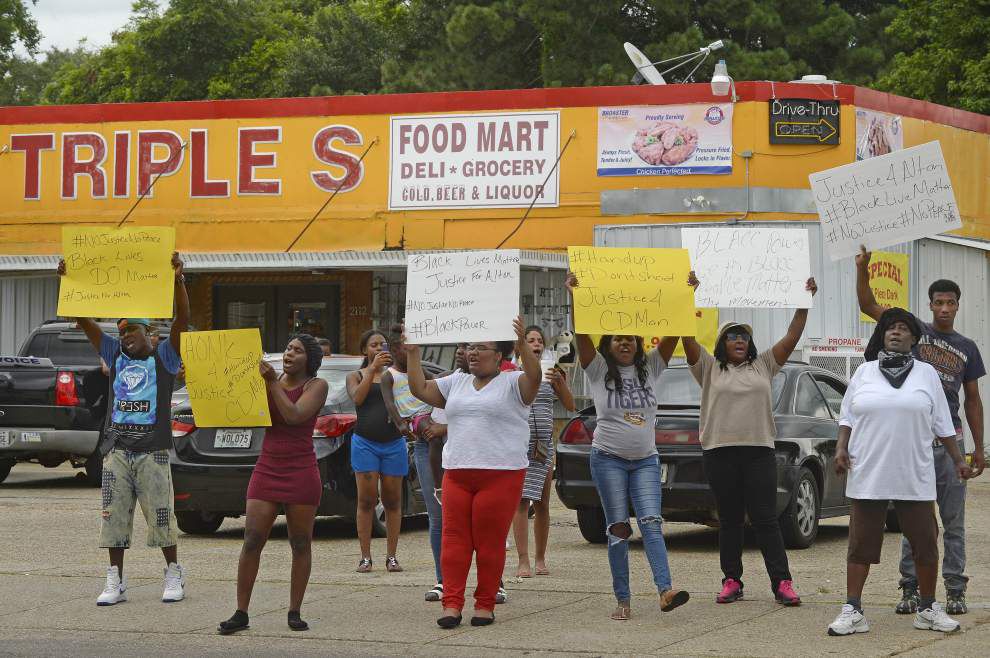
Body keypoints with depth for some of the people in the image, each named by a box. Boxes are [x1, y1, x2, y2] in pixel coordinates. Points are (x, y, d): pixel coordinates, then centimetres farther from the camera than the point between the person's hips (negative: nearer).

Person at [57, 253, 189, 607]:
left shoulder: (164, 356, 2)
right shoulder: (115, 354, 12)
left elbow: (182, 319, -13)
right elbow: (83, 320, 6)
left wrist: (178, 281, -26)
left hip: (153, 451, -4)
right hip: (116, 450, 4)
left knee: (161, 516, 0)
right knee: (114, 517, 3)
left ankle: (174, 575, 14)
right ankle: (115, 582, 9)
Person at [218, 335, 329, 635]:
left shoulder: (316, 386, -1)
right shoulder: (268, 380, 9)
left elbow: (294, 416, -17)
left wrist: (273, 384, -18)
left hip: (301, 473, -3)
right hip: (266, 471, 3)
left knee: (300, 545, 3)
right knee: (251, 542, -3)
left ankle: (294, 613, 12)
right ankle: (241, 614, 0)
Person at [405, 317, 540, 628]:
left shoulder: (512, 383, 1)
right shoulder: (456, 383, 18)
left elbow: (534, 377, -19)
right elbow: (421, 389, 17)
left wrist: (522, 344, -32)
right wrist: (413, 353, 10)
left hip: (501, 474, -5)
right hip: (456, 472, 5)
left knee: (490, 542, -2)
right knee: (454, 540, 0)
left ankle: (485, 604, 7)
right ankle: (452, 603, 0)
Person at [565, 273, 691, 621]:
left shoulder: (651, 367, 8)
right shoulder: (598, 370, 0)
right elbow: (582, 332, -12)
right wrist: (573, 295, -23)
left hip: (645, 459, 2)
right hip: (609, 458, -2)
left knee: (651, 522, -11)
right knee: (618, 527, -1)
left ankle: (665, 590, -25)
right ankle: (622, 600, 2)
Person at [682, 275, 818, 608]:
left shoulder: (763, 365, 13)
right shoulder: (710, 368, 8)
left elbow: (792, 337, 8)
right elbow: (688, 337, -3)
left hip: (759, 452, 0)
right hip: (720, 452, 0)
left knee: (766, 520, -3)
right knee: (729, 521, 6)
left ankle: (782, 583, -6)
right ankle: (732, 581, 13)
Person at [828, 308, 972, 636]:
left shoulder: (926, 374, 7)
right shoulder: (865, 372, 8)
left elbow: (942, 424, 11)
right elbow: (847, 416, 11)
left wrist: (958, 459, 10)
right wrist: (841, 447, -3)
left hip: (914, 478, 0)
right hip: (867, 474, 0)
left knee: (925, 542, 3)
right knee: (861, 544, 0)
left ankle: (928, 609, 15)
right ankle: (852, 610, 2)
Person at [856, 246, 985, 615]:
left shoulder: (967, 349, 11)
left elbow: (973, 400, 14)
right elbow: (868, 306, -3)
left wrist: (978, 448, 10)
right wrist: (862, 269, -18)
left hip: (950, 440, 2)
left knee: (953, 522, 2)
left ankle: (955, 591, 4)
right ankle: (910, 589, 7)